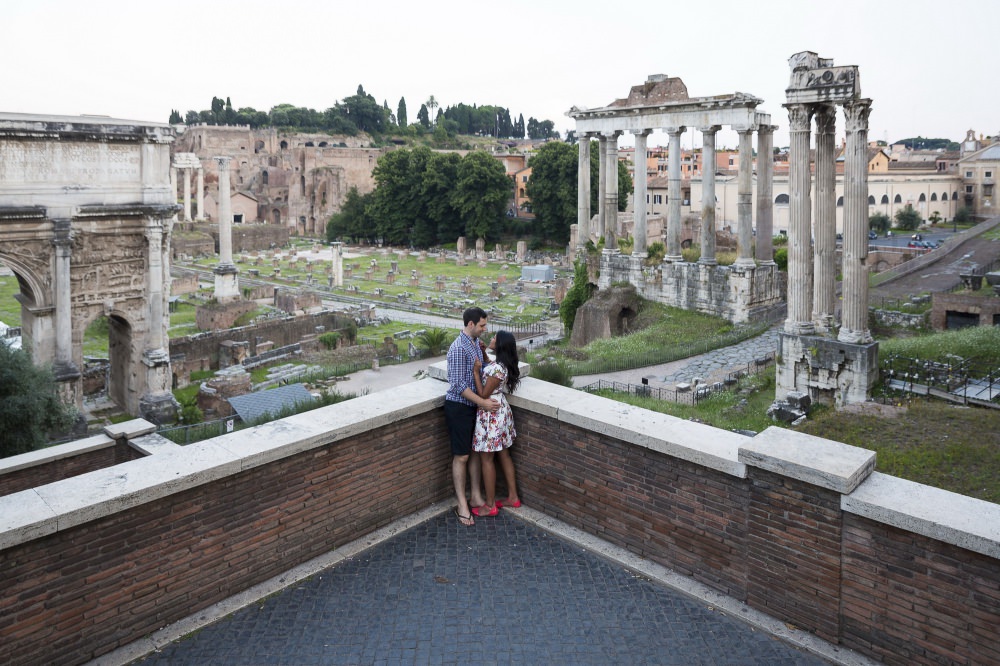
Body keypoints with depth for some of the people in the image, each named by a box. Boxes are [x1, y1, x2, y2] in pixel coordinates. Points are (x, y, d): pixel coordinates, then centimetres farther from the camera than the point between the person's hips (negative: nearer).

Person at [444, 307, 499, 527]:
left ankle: (476, 497, 28)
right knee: (461, 456, 0)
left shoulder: (476, 342, 6)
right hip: (459, 407, -8)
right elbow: (458, 384, -24)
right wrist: (483, 402, -23)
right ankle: (462, 505, 10)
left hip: (474, 405, 9)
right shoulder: (458, 348, -22)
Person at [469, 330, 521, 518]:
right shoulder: (503, 365, 2)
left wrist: (475, 371, -20)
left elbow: (483, 395, -21)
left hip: (491, 415, -10)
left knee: (486, 459, 2)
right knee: (503, 455, 18)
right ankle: (513, 497, 28)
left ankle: (490, 505, 12)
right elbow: (488, 372, 21)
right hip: (501, 411, 10)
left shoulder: (497, 368, -26)